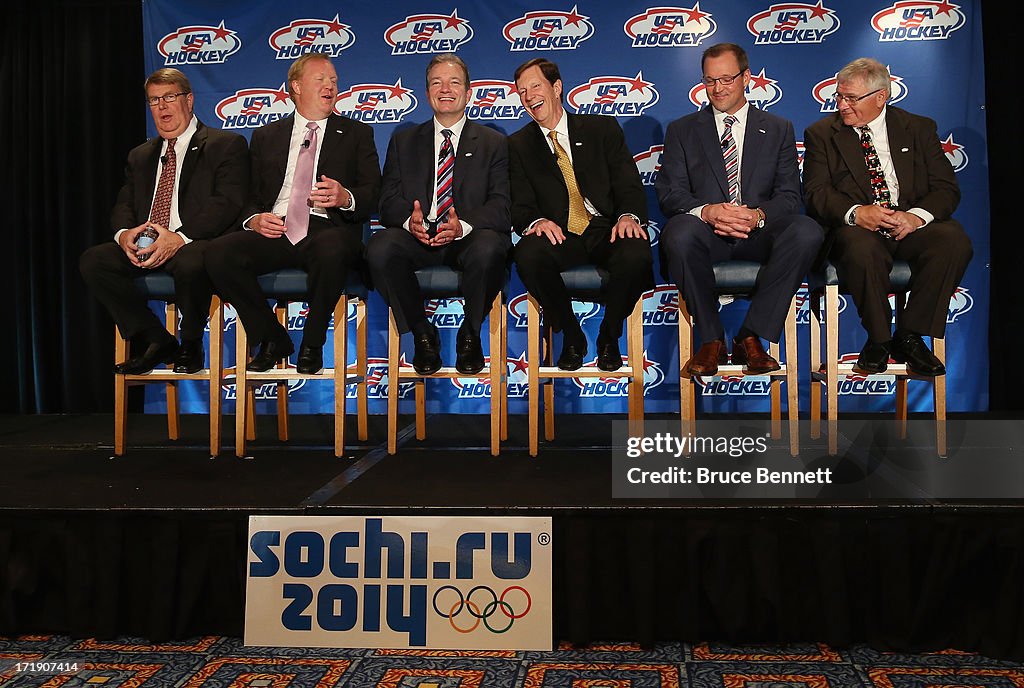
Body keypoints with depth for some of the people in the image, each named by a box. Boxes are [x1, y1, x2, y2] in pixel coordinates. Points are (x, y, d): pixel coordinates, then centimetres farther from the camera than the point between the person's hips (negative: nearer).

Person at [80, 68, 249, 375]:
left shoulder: (227, 145, 3)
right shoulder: (140, 156, 24)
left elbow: (229, 204, -10)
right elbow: (123, 207, 18)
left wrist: (179, 238, -23)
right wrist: (124, 233, -9)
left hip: (198, 243, -6)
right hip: (142, 247, 6)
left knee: (189, 263, -39)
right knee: (92, 261, -18)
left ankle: (190, 346, -10)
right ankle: (155, 340, -8)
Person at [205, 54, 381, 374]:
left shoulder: (357, 134, 17)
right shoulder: (266, 136, 23)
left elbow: (373, 194, 6)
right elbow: (249, 194, 18)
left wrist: (346, 197, -17)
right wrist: (254, 219, -6)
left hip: (326, 230, -2)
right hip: (275, 231, 3)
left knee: (331, 249, -40)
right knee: (219, 252, -27)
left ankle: (312, 345, -16)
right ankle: (273, 339, -6)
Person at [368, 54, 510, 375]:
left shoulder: (493, 143, 13)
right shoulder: (404, 141, 18)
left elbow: (501, 204, 0)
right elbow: (389, 201, 8)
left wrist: (463, 225, -21)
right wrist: (409, 220, -17)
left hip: (469, 238, -1)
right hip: (416, 237, 2)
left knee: (488, 249, -37)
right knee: (379, 249, -31)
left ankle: (470, 334, -10)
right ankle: (422, 334, -9)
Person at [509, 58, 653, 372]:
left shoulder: (603, 128, 12)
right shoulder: (518, 145, 14)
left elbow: (629, 185, 5)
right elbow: (521, 204, 4)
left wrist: (628, 215, -19)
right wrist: (536, 221, -21)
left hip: (606, 231, 0)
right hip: (559, 236, 0)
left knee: (637, 255, -34)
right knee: (527, 254, -34)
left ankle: (608, 337, -6)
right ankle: (571, 337, -10)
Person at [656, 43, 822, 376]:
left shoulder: (778, 129, 16)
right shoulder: (681, 130, 14)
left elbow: (789, 195, 6)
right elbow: (669, 192, 2)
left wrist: (758, 215, -18)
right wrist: (706, 211, -20)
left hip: (759, 234, 1)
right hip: (706, 233, -1)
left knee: (807, 231, -30)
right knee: (678, 232, -36)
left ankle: (751, 337, -21)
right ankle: (711, 340, -19)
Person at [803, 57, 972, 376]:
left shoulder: (919, 128, 13)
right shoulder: (821, 134, 10)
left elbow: (946, 188, 5)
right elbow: (816, 193, -2)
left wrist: (916, 216, -17)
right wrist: (856, 212, -22)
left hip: (911, 226, 2)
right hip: (856, 228, -2)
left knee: (954, 240, -29)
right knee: (860, 247, -37)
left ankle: (910, 336, -16)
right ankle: (879, 339, -15)